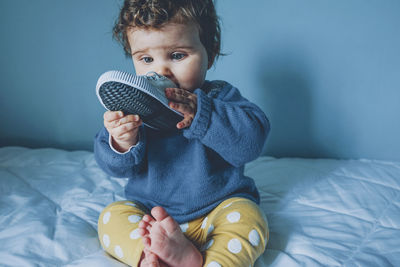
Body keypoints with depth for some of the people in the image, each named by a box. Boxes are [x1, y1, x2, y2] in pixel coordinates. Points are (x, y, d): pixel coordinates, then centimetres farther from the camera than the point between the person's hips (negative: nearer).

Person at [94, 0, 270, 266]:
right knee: (112, 218, -16)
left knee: (247, 219, -27)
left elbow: (252, 140, -24)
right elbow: (117, 166, -9)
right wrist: (122, 144, -34)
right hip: (150, 212, 3)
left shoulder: (220, 96, -7)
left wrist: (199, 112, -36)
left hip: (218, 209, -2)